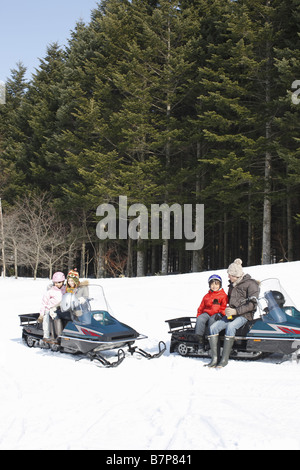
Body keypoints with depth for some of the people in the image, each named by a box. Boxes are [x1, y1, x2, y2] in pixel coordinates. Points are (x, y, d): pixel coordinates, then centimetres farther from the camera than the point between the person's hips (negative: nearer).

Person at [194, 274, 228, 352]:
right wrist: (198, 316, 9)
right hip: (207, 313, 4)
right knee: (200, 319, -30)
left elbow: (224, 307, 0)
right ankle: (200, 343, -31)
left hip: (217, 314, -4)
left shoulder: (223, 295, 9)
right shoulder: (207, 296, 22)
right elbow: (201, 307, 23)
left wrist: (220, 314, -17)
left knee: (212, 320, -38)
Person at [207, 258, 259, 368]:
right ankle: (215, 358, -19)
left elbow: (252, 304, -11)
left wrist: (236, 311, -18)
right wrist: (228, 309, 10)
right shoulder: (232, 285, 18)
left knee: (230, 327, -36)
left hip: (244, 315, -7)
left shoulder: (251, 284, -5)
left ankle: (225, 359, -32)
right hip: (231, 315, 7)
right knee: (213, 327, -15)